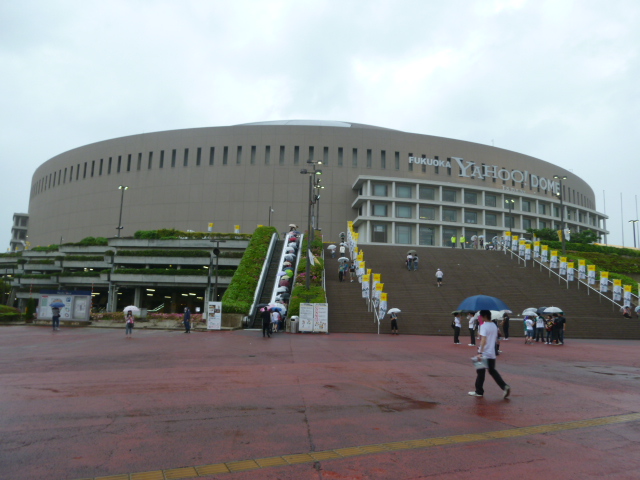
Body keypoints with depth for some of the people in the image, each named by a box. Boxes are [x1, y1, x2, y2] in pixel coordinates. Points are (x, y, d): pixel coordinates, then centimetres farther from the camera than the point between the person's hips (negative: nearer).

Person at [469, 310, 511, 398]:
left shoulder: (484, 326, -16)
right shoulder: (494, 326, 10)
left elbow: (483, 340, -27)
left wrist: (480, 352, -32)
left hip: (484, 354, -7)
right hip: (492, 353, 7)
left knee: (480, 372, 5)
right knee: (492, 371, 17)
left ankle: (479, 391, 14)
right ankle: (505, 387, 4)